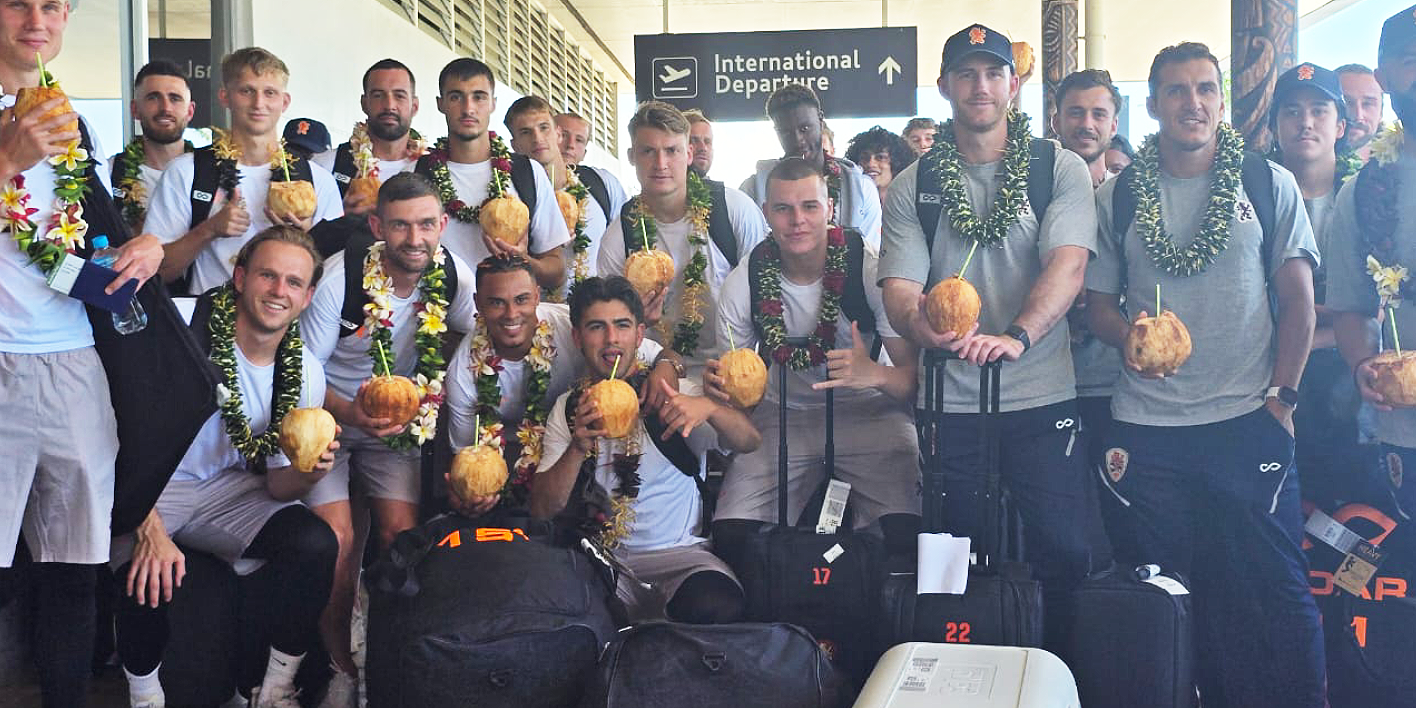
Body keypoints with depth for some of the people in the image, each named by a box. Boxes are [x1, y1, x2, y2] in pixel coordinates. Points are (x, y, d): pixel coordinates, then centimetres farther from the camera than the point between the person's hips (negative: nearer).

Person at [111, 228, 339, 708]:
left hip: (229, 488, 4)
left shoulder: (305, 374, -5)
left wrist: (307, 473, -22)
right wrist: (150, 530, -27)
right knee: (149, 574, -33)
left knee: (316, 545, -21)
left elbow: (277, 487, 3)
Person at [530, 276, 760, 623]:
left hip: (681, 553, -1)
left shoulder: (674, 393, 4)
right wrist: (578, 448, -15)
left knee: (716, 606, -34)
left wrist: (709, 408, -31)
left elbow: (749, 441, -9)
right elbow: (542, 509, 3)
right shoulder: (568, 408, 11)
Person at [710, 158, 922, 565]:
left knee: (909, 531, -25)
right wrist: (719, 386, -20)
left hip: (870, 413, -2)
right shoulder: (743, 283, -6)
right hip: (782, 416, 2)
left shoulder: (870, 270, -13)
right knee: (731, 533, -18)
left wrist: (875, 374, -33)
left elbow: (914, 375, -10)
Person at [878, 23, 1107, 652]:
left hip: (1043, 397, -1)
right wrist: (921, 324, -27)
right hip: (952, 403, 2)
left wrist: (1016, 336, -30)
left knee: (1066, 554, -1)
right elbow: (899, 288, -2)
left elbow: (1067, 263, -12)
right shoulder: (912, 187, 7)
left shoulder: (1060, 170, 3)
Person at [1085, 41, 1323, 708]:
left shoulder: (1269, 184, 6)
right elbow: (1098, 302, 10)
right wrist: (1128, 334, -11)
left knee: (1272, 590, 0)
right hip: (1146, 427, 1)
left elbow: (1297, 299, 5)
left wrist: (1281, 395, -3)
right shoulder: (1117, 195, 7)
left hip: (1248, 421, -1)